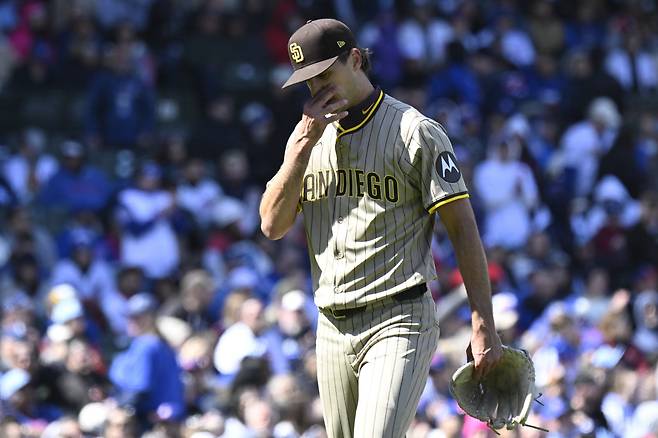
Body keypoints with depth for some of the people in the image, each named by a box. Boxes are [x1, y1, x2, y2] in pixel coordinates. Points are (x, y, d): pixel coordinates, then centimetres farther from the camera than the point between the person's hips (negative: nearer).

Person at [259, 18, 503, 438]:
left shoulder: (415, 132, -5)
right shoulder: (308, 138, 14)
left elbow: (462, 226, -7)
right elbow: (273, 225, 3)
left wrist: (484, 326, -14)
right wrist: (304, 142, -7)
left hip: (399, 323, -7)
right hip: (333, 329, 7)